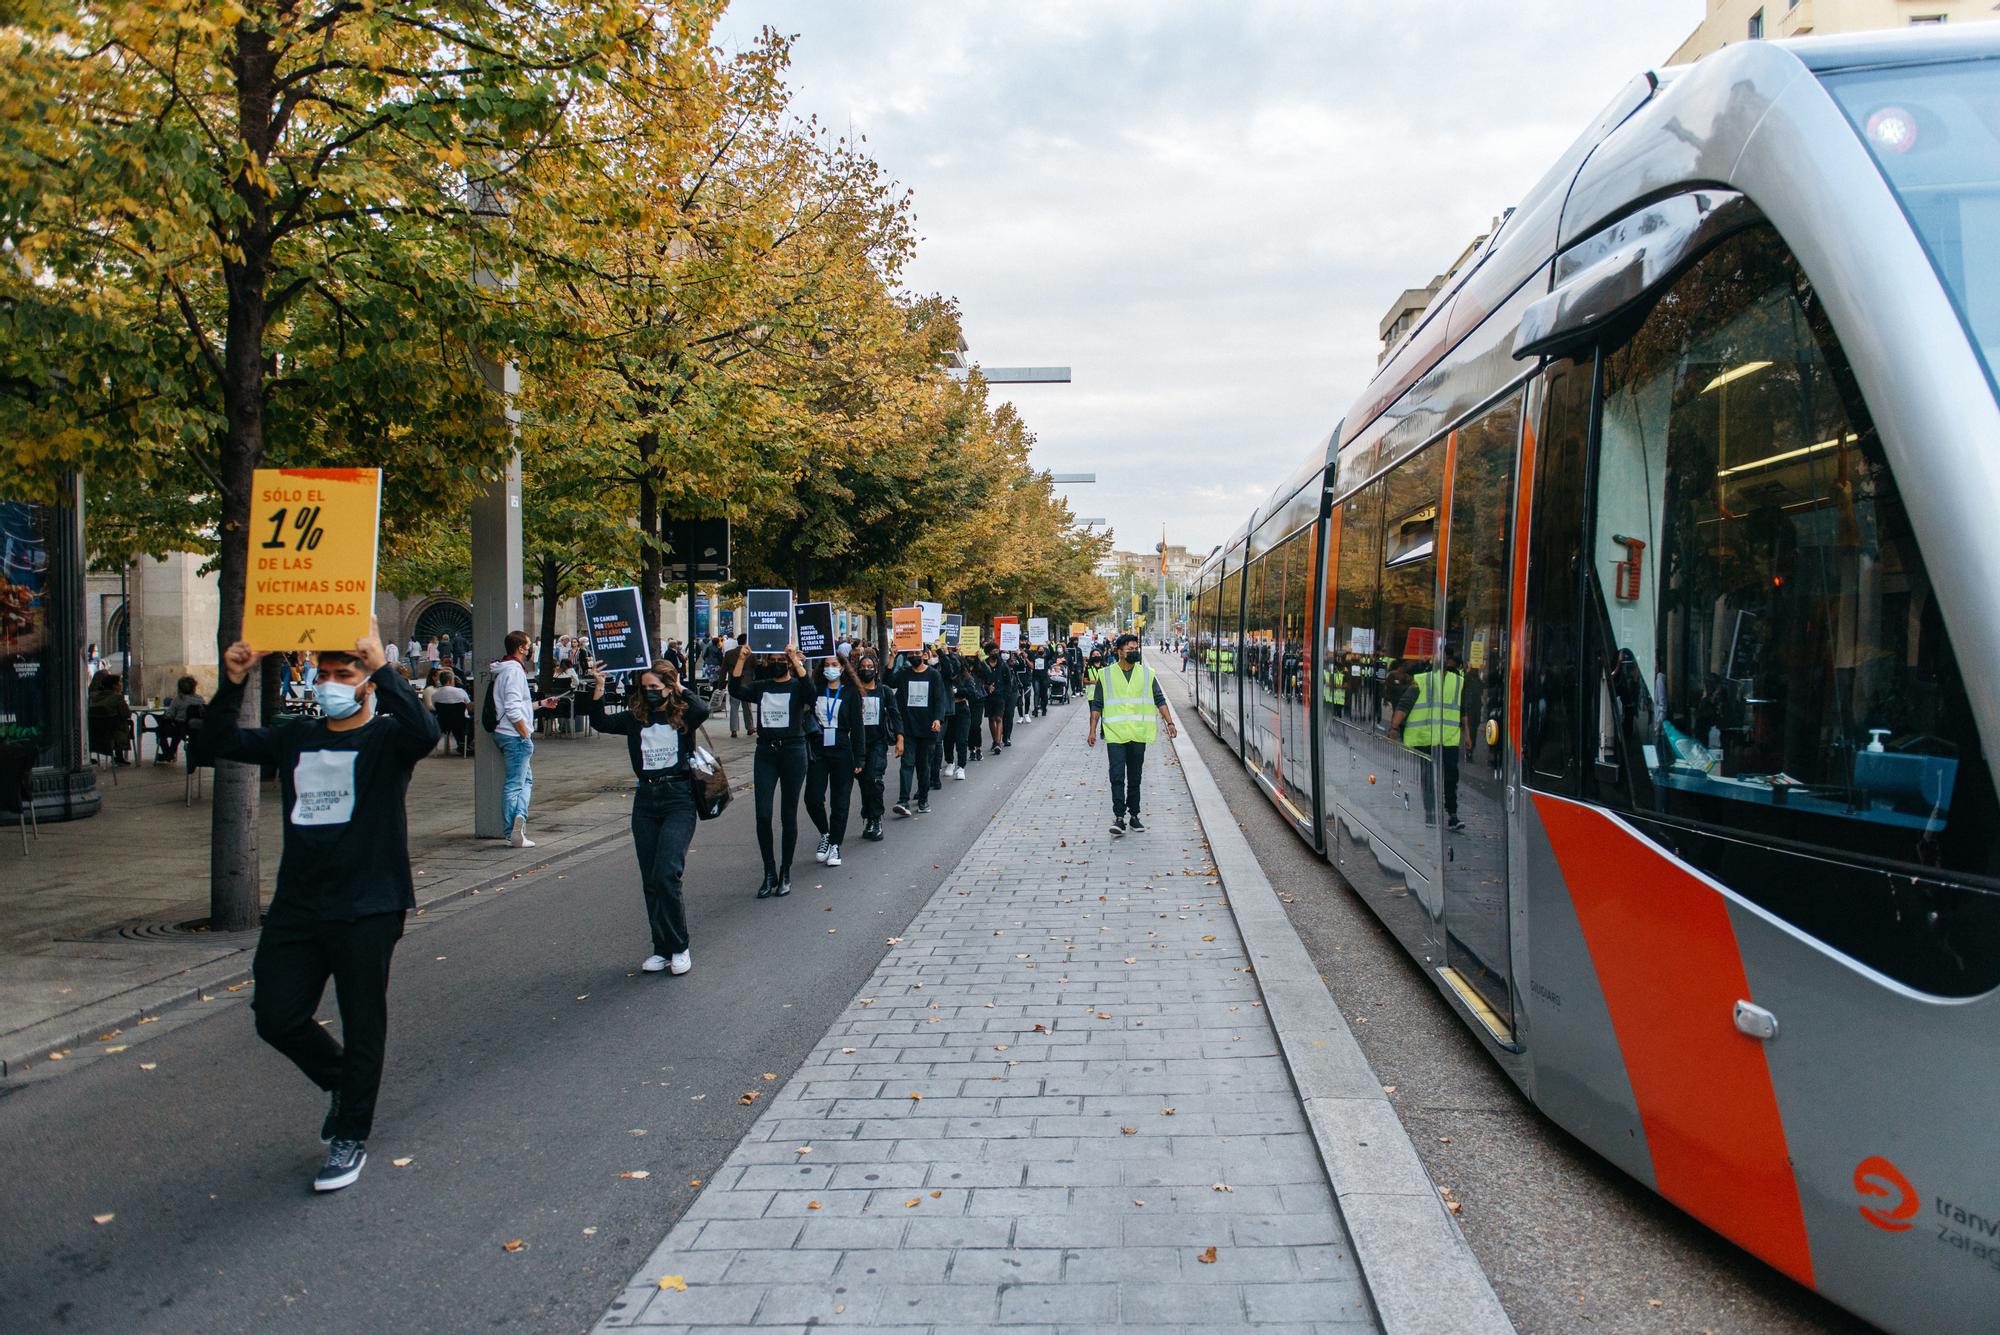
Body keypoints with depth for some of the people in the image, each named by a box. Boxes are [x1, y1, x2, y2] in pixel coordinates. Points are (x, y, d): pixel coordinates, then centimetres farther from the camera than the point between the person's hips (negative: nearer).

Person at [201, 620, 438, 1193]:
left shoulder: (387, 738, -4)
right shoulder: (295, 739, 13)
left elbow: (424, 732, -27)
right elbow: (221, 741, 8)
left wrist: (383, 668, -36)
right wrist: (232, 682, -7)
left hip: (366, 911, -5)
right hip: (296, 908, 5)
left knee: (362, 1028, 4)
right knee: (277, 1019, 6)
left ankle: (351, 1138, 19)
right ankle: (341, 1080, 35)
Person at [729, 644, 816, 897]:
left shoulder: (797, 686, 1)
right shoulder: (760, 687, 9)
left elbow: (811, 693, -23)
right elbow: (735, 691, -9)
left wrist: (796, 661, -27)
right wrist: (741, 660, -17)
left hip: (793, 752, -2)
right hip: (765, 752, 3)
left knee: (788, 815, 5)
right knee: (763, 815, -4)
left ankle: (785, 873, 17)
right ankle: (769, 873, 8)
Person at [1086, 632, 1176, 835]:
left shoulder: (1146, 674, 8)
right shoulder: (1106, 675, 2)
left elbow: (1159, 700, 10)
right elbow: (1097, 706, 4)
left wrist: (1169, 722, 1)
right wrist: (1092, 731, -1)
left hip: (1138, 734, 2)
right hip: (1115, 734, -2)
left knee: (1135, 777, 9)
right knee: (1117, 776, -11)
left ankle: (1134, 815, 19)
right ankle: (1119, 817, -10)